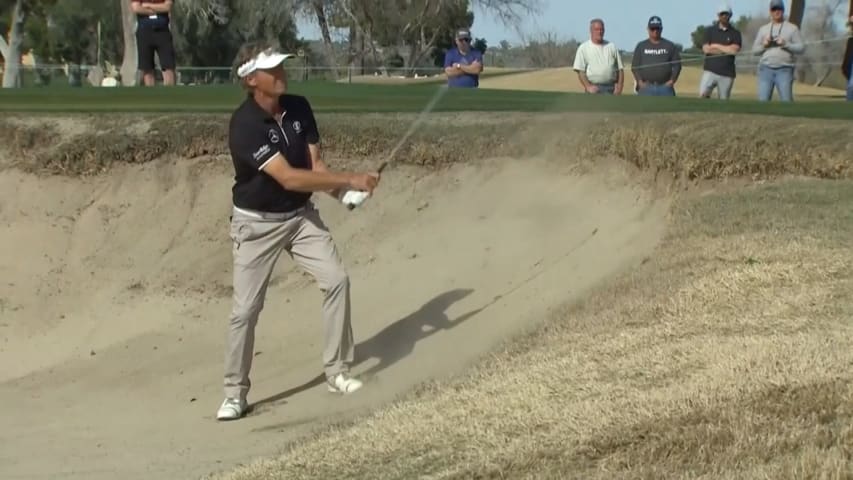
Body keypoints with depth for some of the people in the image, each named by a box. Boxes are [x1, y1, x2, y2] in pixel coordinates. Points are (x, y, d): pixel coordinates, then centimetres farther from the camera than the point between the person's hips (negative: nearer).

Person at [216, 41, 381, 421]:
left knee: (337, 279, -6)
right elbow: (289, 178, -31)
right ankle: (235, 393, 10)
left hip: (302, 215, 5)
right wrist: (350, 179, -30)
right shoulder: (244, 125, -27)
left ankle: (337, 371, 7)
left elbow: (314, 166, -4)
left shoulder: (299, 108, -6)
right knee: (246, 308, -4)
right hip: (257, 223, -5)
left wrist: (340, 191, -25)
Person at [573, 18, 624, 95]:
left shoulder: (612, 47, 14)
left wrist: (619, 86, -2)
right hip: (593, 88, -3)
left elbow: (620, 69, 12)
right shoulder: (583, 48, 4)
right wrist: (588, 86, -16)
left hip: (611, 89, 3)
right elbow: (580, 71, -3)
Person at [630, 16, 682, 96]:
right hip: (646, 88, 0)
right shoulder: (641, 46, 11)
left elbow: (677, 65, 9)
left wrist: (672, 81, -3)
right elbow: (634, 66, 8)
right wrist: (640, 82, -5)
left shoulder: (670, 46, 11)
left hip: (665, 87, 0)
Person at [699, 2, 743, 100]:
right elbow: (706, 49, -6)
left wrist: (715, 46, -3)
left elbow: (735, 50, -10)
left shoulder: (735, 33, 6)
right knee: (703, 95, -20)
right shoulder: (710, 30, 8)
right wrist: (727, 50, -5)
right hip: (710, 70, 0)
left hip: (727, 74, 0)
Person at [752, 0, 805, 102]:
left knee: (786, 100, -8)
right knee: (763, 100, -3)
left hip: (784, 70, -3)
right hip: (766, 69, 3)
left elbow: (801, 48, 1)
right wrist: (764, 45, -4)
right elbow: (755, 49, 16)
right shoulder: (763, 29, 16)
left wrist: (785, 44, -12)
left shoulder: (792, 28, 6)